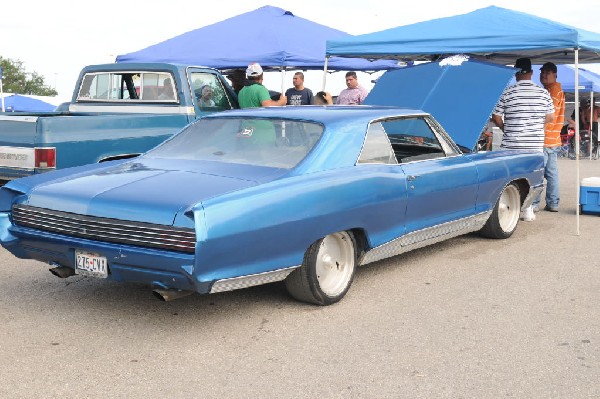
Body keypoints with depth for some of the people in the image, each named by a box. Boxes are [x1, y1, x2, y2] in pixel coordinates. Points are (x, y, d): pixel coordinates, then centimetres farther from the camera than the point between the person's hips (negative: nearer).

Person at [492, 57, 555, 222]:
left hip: (511, 143, -2)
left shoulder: (507, 92, -7)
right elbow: (550, 117, 7)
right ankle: (528, 211, 12)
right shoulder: (543, 93, 0)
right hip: (535, 143, 2)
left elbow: (496, 117, -5)